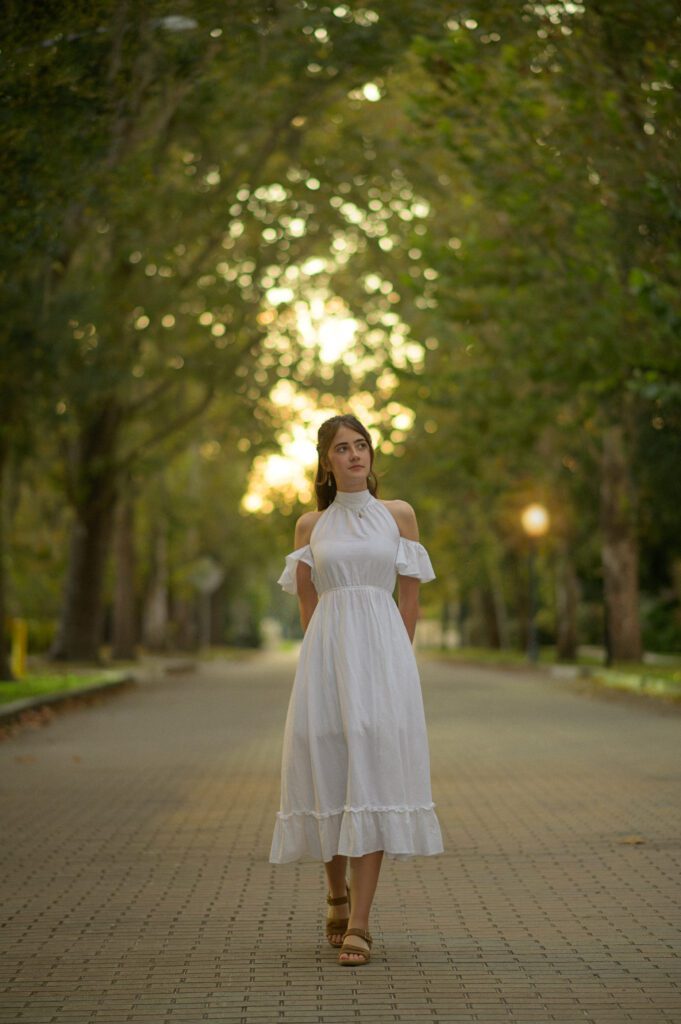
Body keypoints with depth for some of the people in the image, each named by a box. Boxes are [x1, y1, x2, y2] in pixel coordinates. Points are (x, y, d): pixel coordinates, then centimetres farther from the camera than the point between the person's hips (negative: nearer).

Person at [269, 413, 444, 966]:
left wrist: (393, 658, 6)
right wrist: (331, 656, 11)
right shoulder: (310, 526, 12)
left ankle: (359, 923, -11)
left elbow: (410, 596, 10)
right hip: (326, 652, 2)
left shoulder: (399, 515, 10)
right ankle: (338, 895, 24)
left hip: (383, 653, -1)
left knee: (372, 773, -10)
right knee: (326, 769, 1)